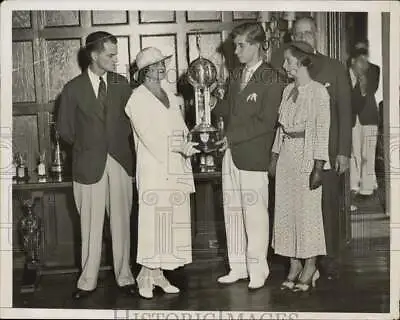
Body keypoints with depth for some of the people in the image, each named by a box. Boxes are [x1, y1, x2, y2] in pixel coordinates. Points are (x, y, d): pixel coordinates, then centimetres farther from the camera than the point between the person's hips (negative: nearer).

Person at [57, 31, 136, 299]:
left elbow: (131, 119, 11)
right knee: (91, 226, 3)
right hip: (89, 164, -1)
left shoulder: (121, 83, 6)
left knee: (121, 222, 6)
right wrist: (86, 146, 7)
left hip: (120, 161, 2)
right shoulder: (74, 88, 0)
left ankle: (124, 276, 17)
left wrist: (121, 145, 4)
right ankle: (88, 281, 15)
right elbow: (65, 128, 7)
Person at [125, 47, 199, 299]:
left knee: (171, 222, 7)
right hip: (153, 169, -6)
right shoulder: (137, 99, -5)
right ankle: (146, 276, 6)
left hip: (175, 170, 6)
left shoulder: (168, 93, 15)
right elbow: (149, 137, -13)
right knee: (153, 221, -4)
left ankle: (158, 273, 16)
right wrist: (179, 147, -18)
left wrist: (189, 142, -1)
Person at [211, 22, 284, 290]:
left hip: (253, 156, -7)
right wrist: (215, 104, -4)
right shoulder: (236, 76, 15)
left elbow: (266, 122, -13)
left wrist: (233, 136, -15)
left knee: (255, 213, 0)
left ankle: (258, 270, 13)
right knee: (232, 212, 11)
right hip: (231, 153, 7)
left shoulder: (271, 79, -7)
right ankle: (238, 267, 22)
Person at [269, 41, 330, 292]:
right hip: (286, 155, 7)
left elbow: (322, 131, -12)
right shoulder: (288, 90, 11)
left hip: (307, 156, -7)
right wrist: (275, 157, 11)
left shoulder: (318, 91, -9)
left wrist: (319, 166, -16)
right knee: (286, 209, 8)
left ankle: (310, 267, 14)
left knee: (308, 209, 0)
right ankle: (295, 265, 19)